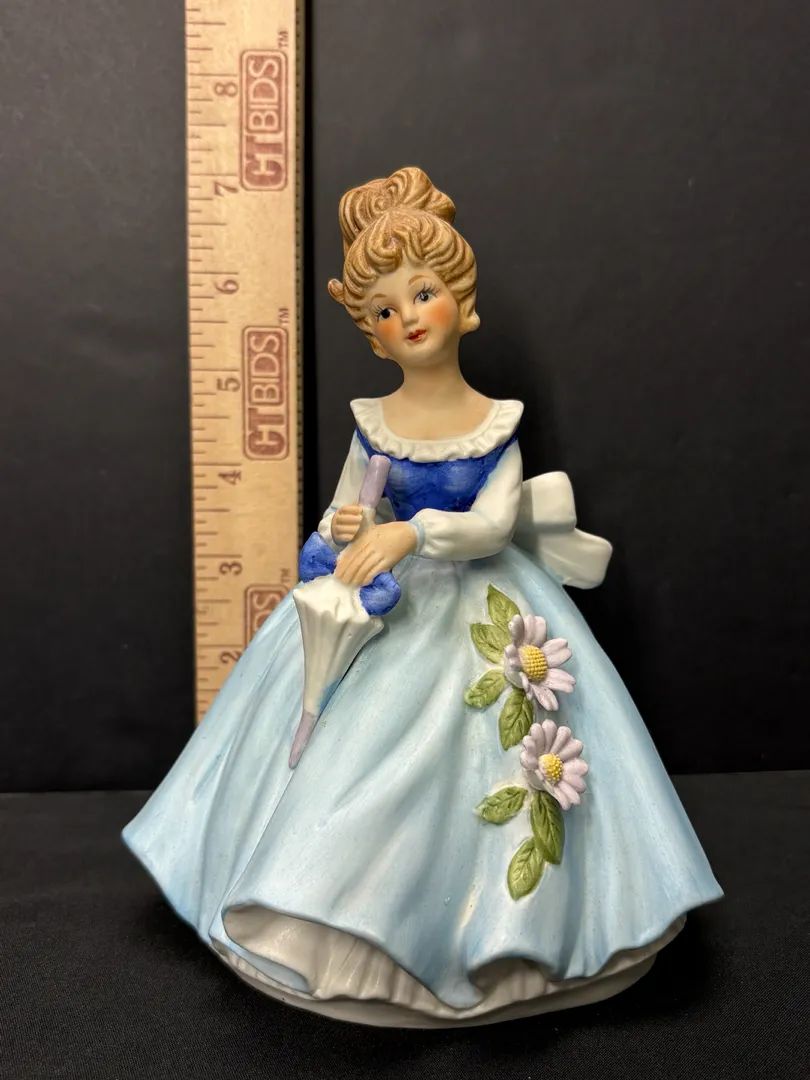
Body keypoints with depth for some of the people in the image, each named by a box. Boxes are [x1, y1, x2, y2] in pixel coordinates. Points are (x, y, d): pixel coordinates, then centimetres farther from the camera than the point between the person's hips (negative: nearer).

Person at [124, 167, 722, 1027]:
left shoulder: (498, 425, -4)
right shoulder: (372, 424, -1)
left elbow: (495, 524, -17)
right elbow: (335, 526, 3)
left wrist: (411, 532, -31)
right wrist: (344, 537, -20)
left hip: (481, 613, -1)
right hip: (382, 607, 2)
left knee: (461, 755, -5)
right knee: (356, 742, -3)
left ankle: (487, 919, 17)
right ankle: (349, 906, 17)